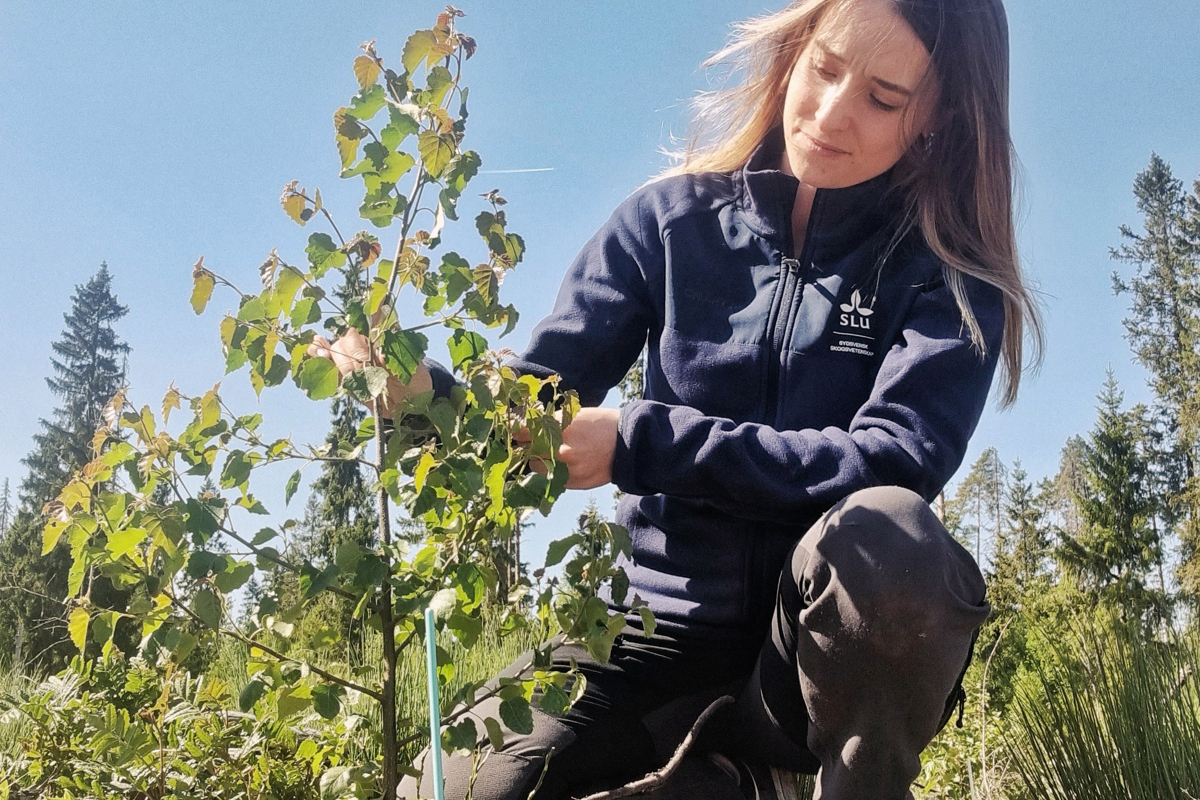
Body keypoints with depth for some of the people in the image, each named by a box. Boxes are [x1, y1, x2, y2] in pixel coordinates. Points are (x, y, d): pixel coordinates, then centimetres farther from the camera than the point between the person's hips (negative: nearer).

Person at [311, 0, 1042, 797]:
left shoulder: (948, 269, -7)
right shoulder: (672, 221, -1)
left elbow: (896, 464, -22)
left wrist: (642, 442, -28)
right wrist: (421, 395, -25)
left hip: (845, 652, -2)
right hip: (674, 632, 2)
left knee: (886, 534, -36)